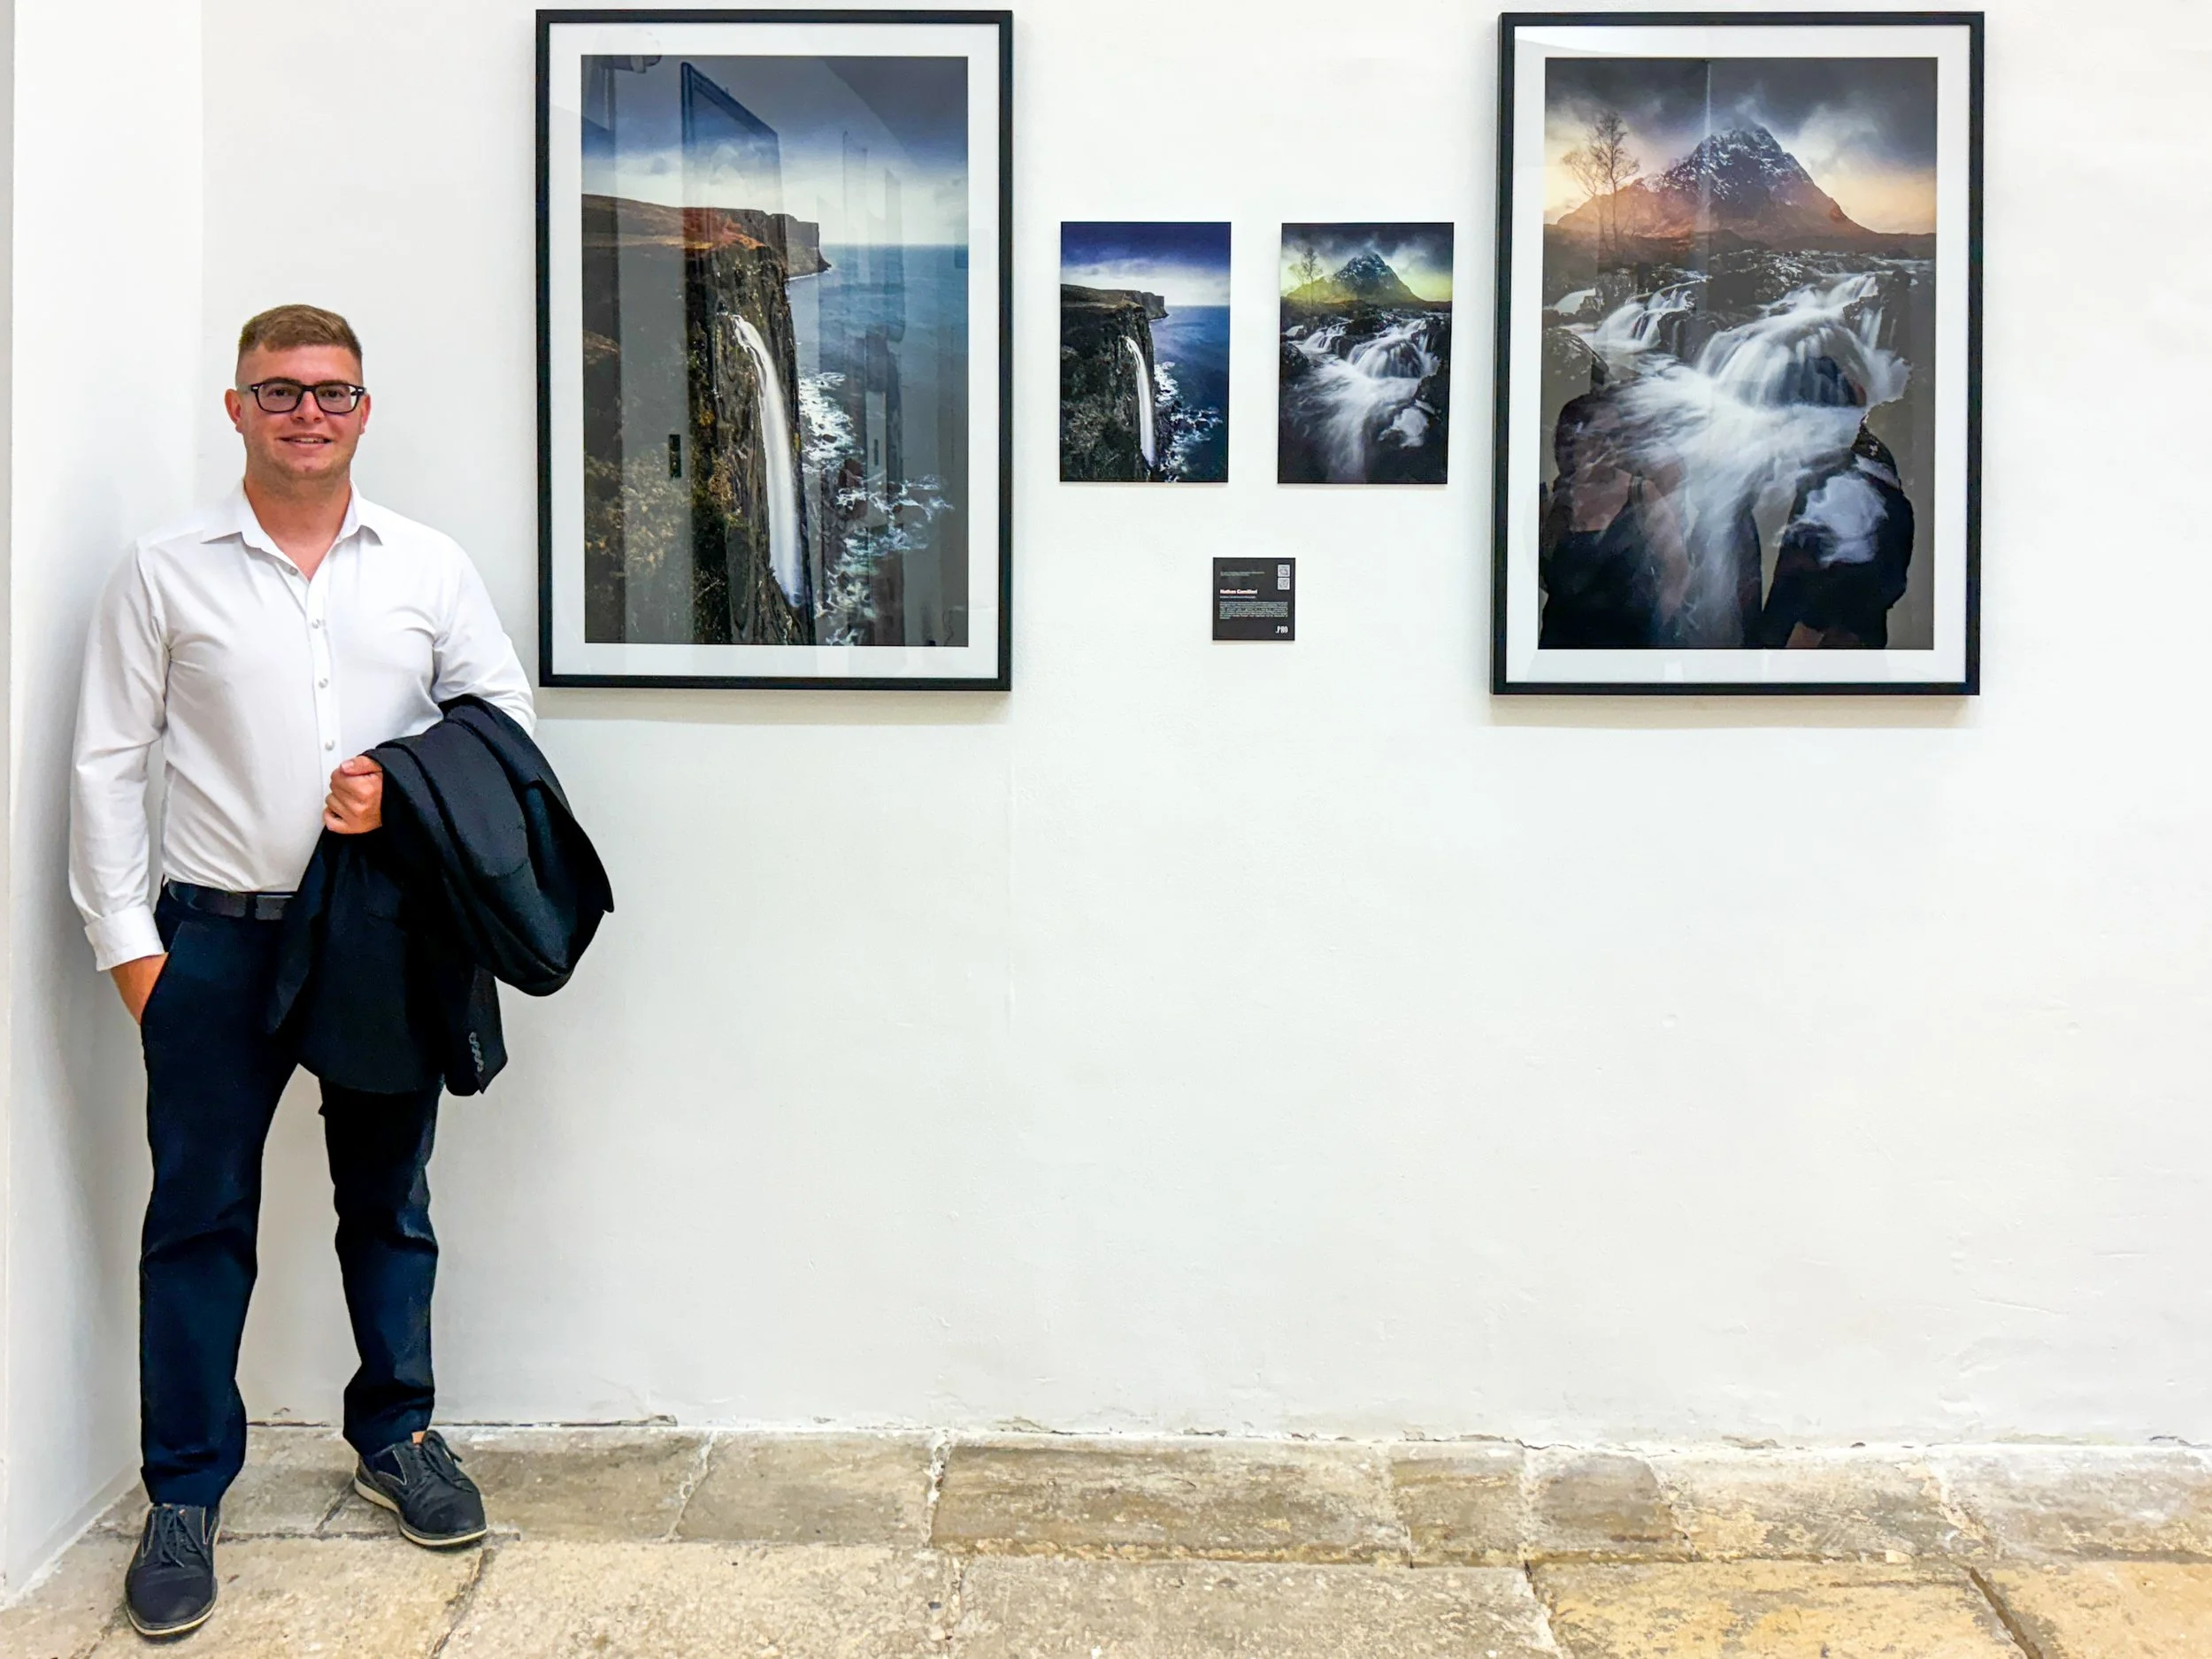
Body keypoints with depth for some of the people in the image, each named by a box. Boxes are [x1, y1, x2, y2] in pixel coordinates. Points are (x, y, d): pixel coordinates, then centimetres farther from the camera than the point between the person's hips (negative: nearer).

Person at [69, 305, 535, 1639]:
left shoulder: (431, 568, 6)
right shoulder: (167, 575, 2)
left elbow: (508, 723, 7)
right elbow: (109, 764, 2)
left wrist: (407, 793, -12)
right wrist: (127, 940, -3)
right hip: (220, 936, -1)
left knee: (390, 1200, 13)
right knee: (200, 1217, 3)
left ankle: (397, 1436, 30)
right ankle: (186, 1494, 16)